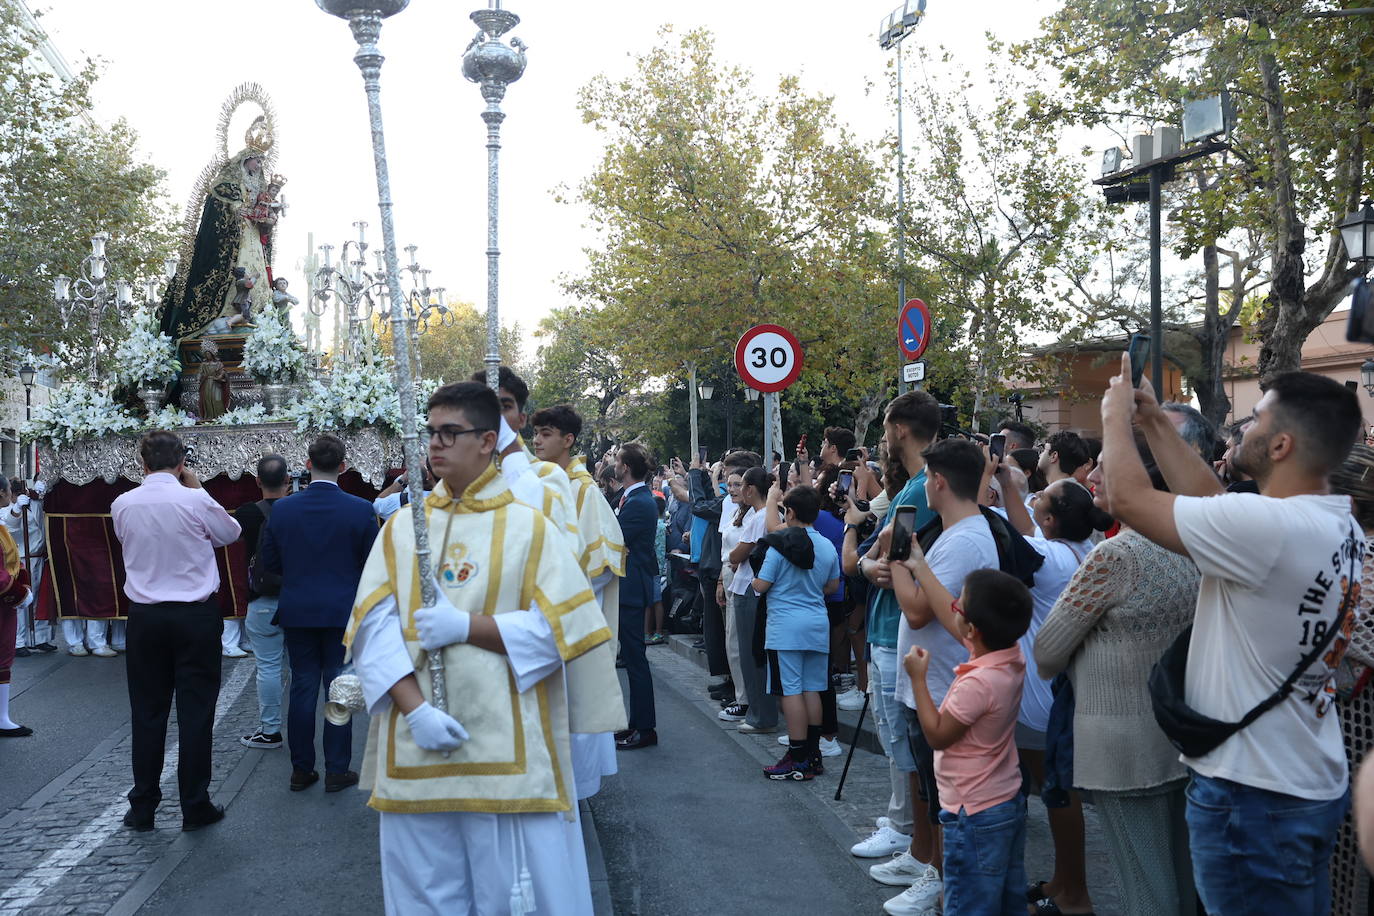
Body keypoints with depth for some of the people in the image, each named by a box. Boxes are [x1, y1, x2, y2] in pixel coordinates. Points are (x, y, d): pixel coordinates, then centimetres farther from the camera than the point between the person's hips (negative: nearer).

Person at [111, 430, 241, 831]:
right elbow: (231, 533, 5)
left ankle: (142, 809, 17)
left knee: (147, 712, 11)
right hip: (196, 616, -3)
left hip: (145, 617, 3)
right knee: (196, 711, 4)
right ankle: (195, 807, 10)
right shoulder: (196, 501, -12)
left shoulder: (122, 505, -3)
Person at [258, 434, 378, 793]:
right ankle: (337, 770, 10)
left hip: (297, 611, 3)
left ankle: (301, 770, 16)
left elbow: (269, 561, 4)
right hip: (343, 612, -2)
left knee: (302, 687, 10)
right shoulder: (361, 510, -12)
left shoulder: (282, 510, -4)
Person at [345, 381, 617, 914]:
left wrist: (466, 626, -14)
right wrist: (416, 710, -14)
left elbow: (561, 625, -6)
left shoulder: (529, 527, 1)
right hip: (415, 752, 3)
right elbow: (373, 626, 0)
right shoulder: (401, 527, 8)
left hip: (507, 751, -3)